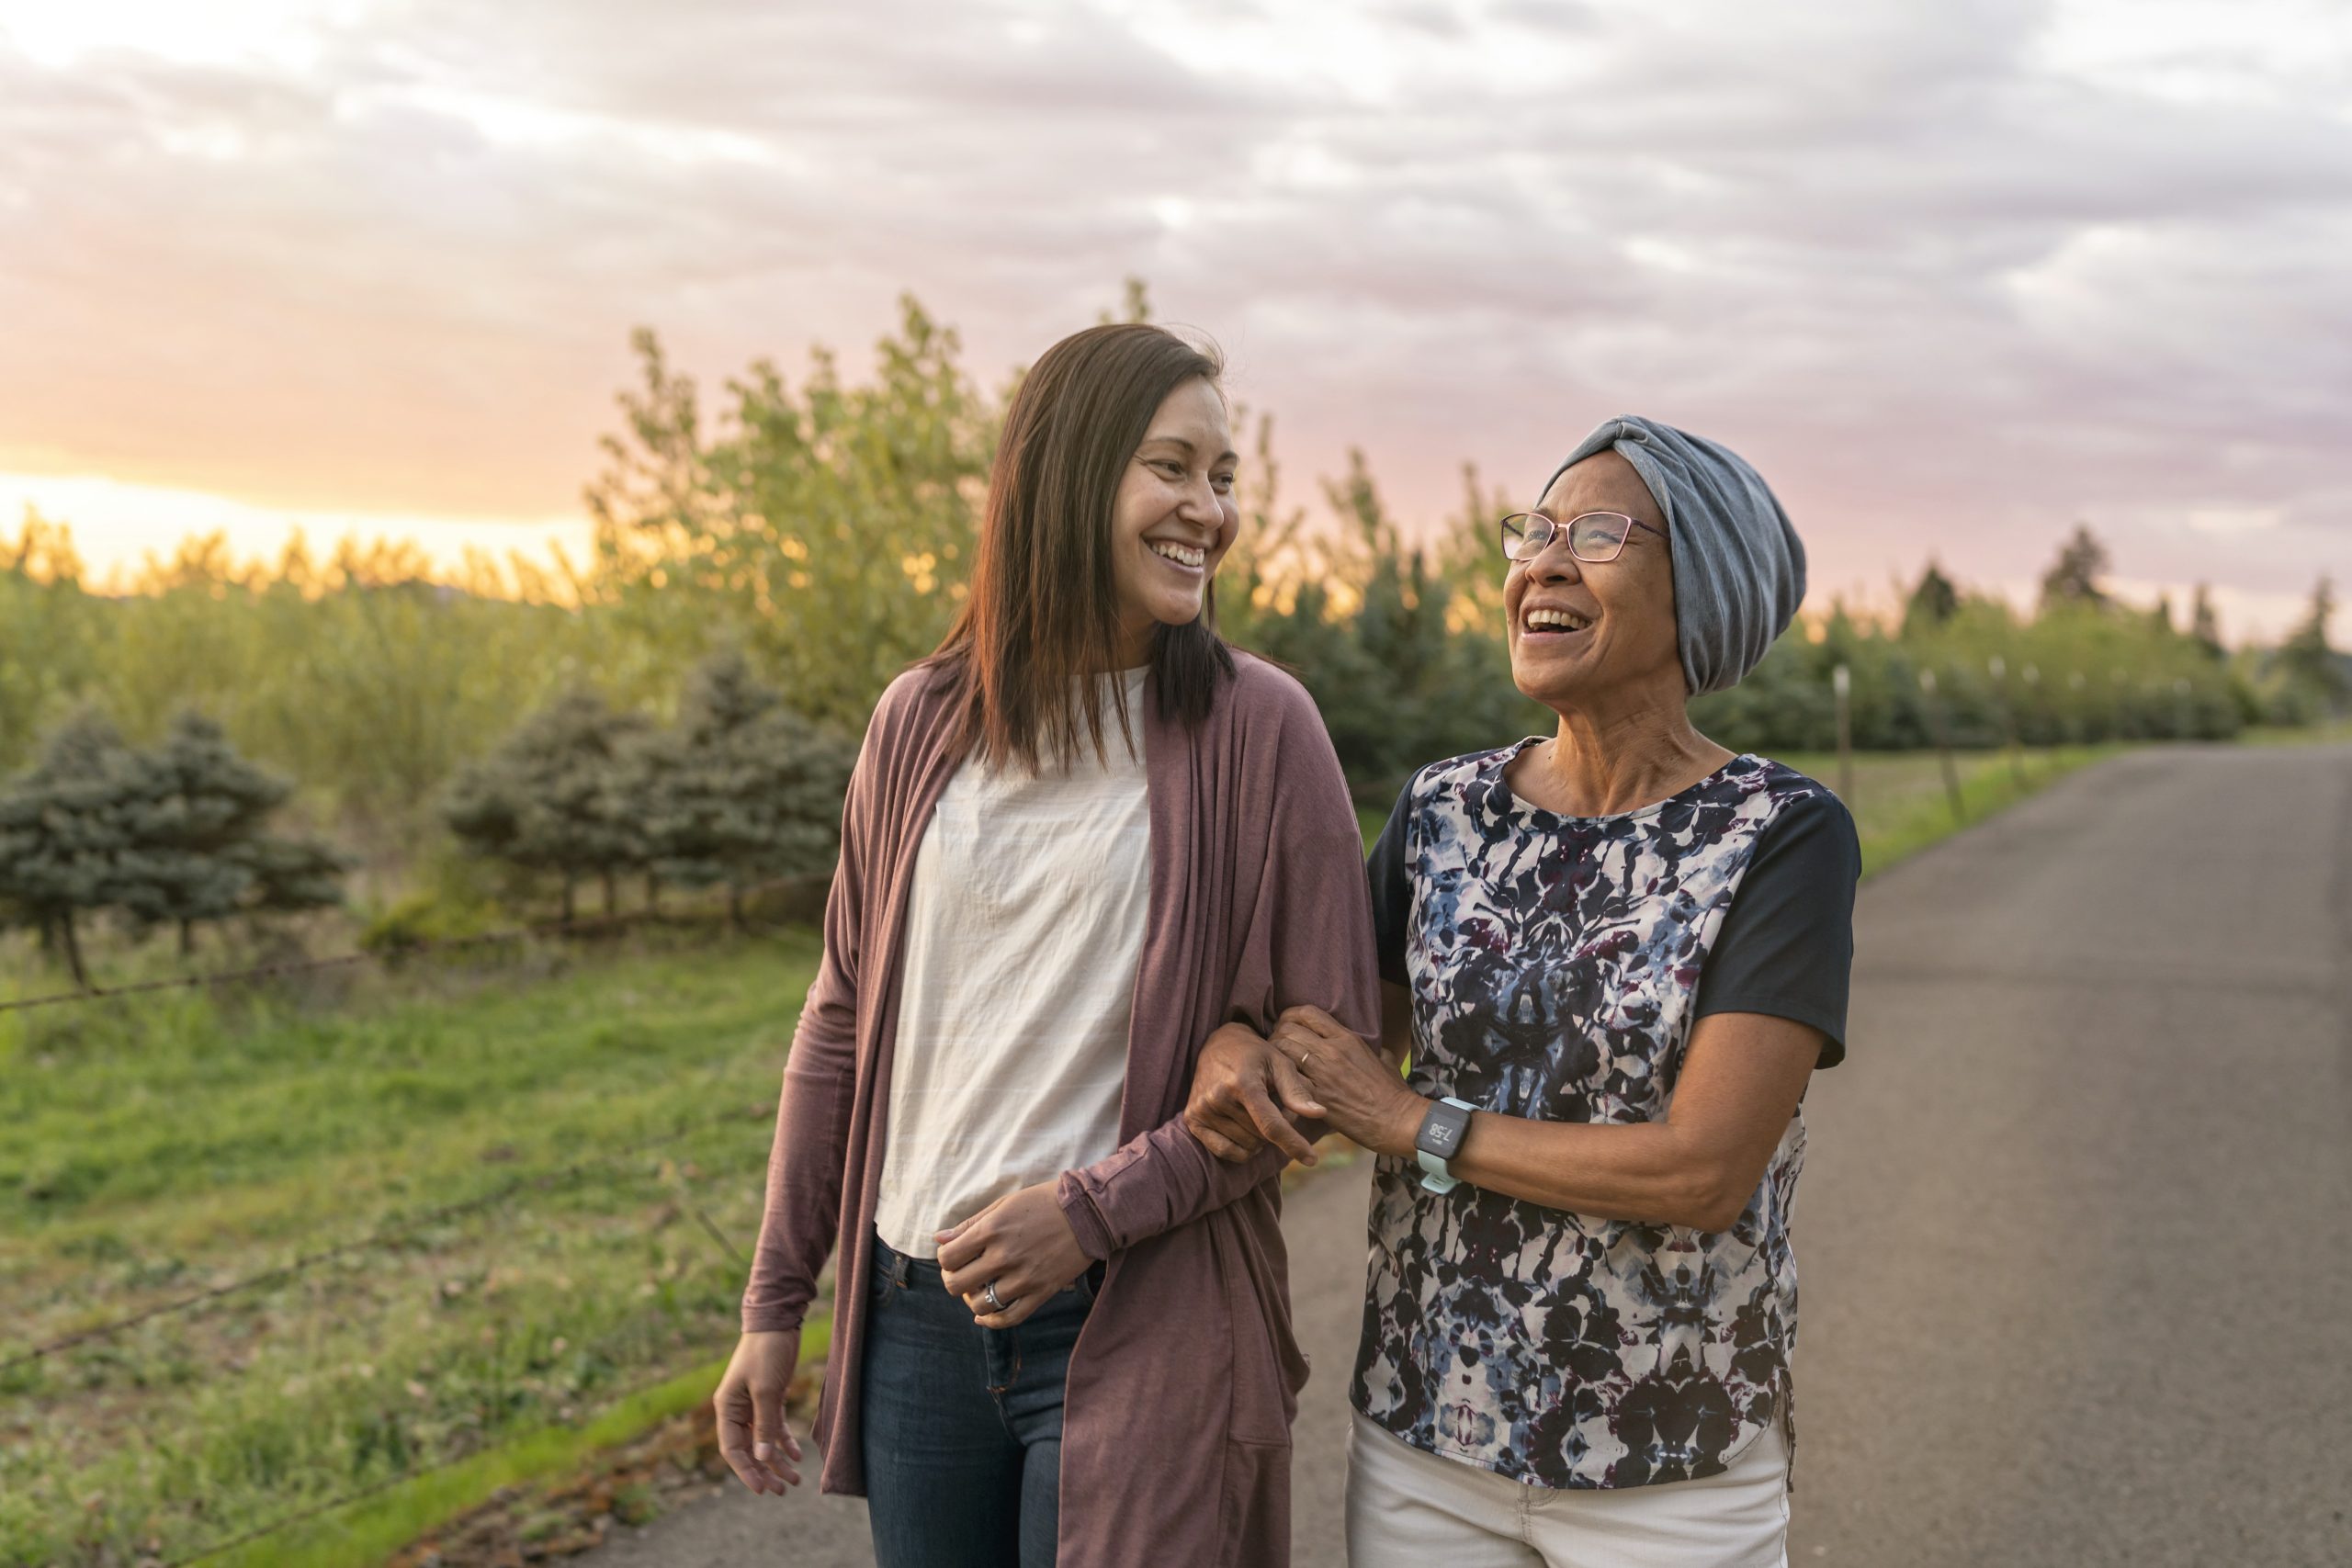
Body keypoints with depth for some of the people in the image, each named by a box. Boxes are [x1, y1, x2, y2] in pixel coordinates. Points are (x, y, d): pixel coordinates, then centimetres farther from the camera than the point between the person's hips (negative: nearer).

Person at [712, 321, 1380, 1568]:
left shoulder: (1256, 729, -7)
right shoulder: (922, 725, 3)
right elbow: (845, 1021, 10)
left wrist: (1096, 1209, -15)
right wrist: (774, 1302, 11)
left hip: (1137, 1327, -3)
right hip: (918, 1313, 4)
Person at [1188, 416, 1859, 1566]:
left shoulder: (1786, 837, -13)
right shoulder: (1442, 812, 1)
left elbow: (1706, 1172, -20)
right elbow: (1350, 1055, 10)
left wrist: (1409, 1123, -15)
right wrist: (1234, 1051, -13)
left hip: (1671, 1473, -3)